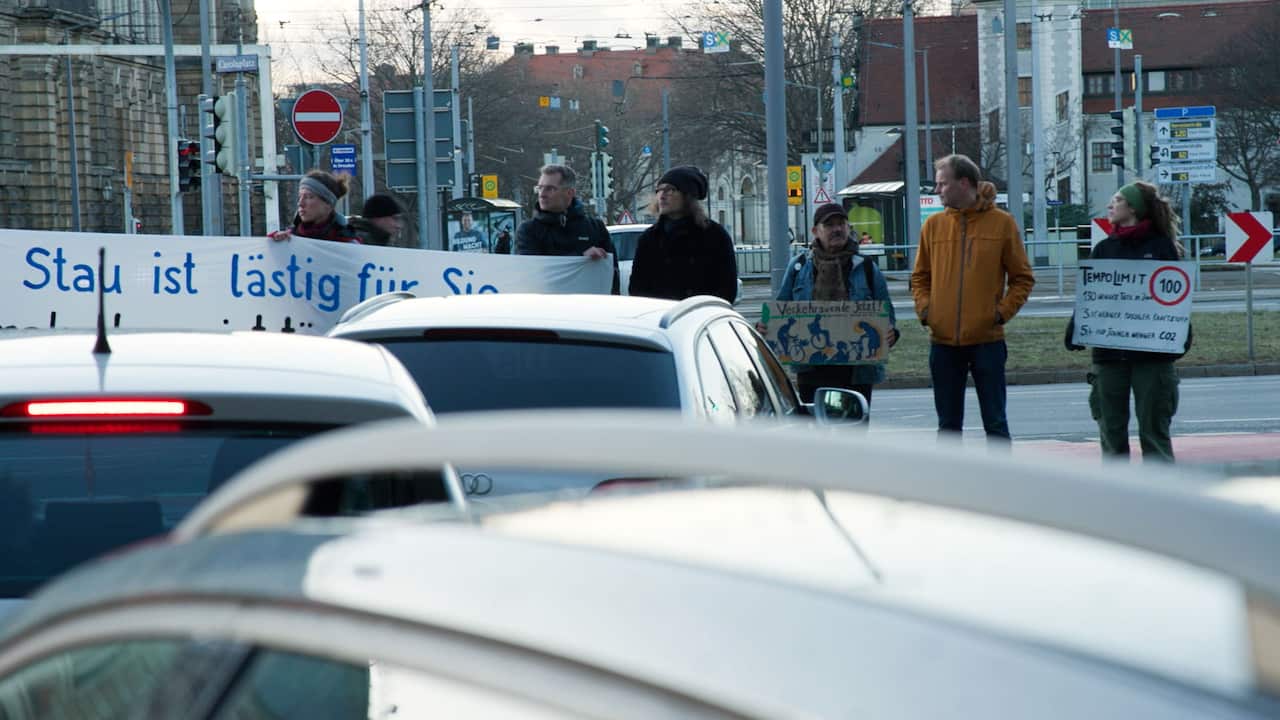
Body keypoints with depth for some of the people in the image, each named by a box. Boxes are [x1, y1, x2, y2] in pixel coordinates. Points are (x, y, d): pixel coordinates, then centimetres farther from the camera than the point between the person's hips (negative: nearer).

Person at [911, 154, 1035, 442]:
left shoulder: (1001, 223, -1)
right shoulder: (934, 225, 7)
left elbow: (1023, 278, 4)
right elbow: (920, 277, 15)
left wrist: (1002, 312, -9)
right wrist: (924, 309, -2)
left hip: (987, 339, -3)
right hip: (943, 341, 3)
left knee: (995, 422, 1)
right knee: (948, 424, 8)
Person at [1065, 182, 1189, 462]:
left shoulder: (1161, 246, 1)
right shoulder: (1104, 249, 12)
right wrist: (1075, 331, -7)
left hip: (1152, 352, -4)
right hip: (1109, 352, 4)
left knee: (1153, 429, -1)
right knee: (1111, 429, 6)